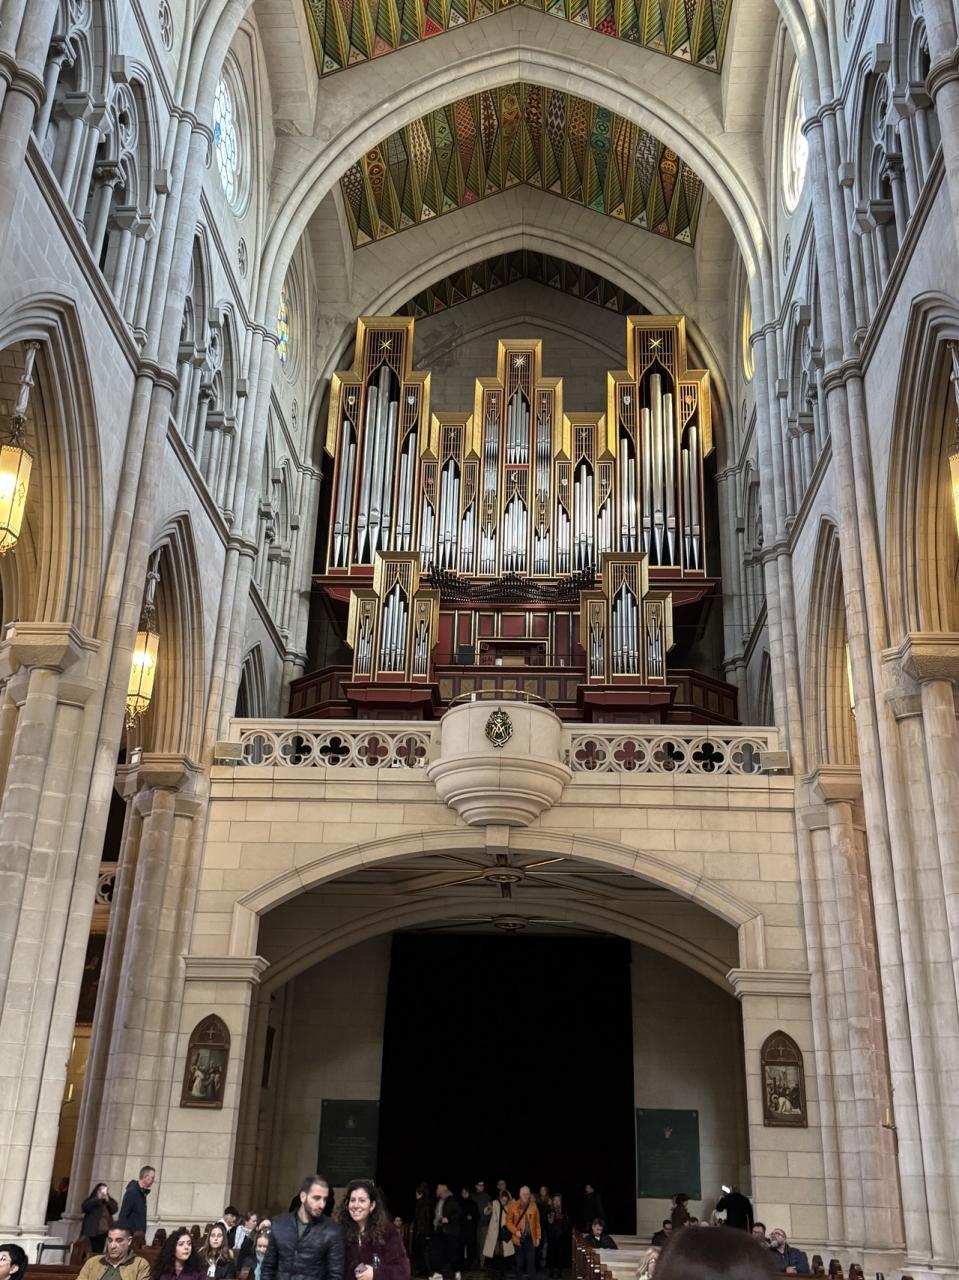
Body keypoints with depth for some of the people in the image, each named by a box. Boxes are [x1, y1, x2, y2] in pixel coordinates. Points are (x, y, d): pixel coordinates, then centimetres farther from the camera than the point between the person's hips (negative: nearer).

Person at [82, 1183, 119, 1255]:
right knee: (89, 1252, -8)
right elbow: (84, 1207, -12)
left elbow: (114, 1209, 0)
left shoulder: (110, 1201, 15)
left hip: (103, 1231, 2)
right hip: (91, 1231, -2)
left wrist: (107, 1200, -10)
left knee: (98, 1252, -2)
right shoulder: (91, 1200, 7)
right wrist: (97, 1199, -13)